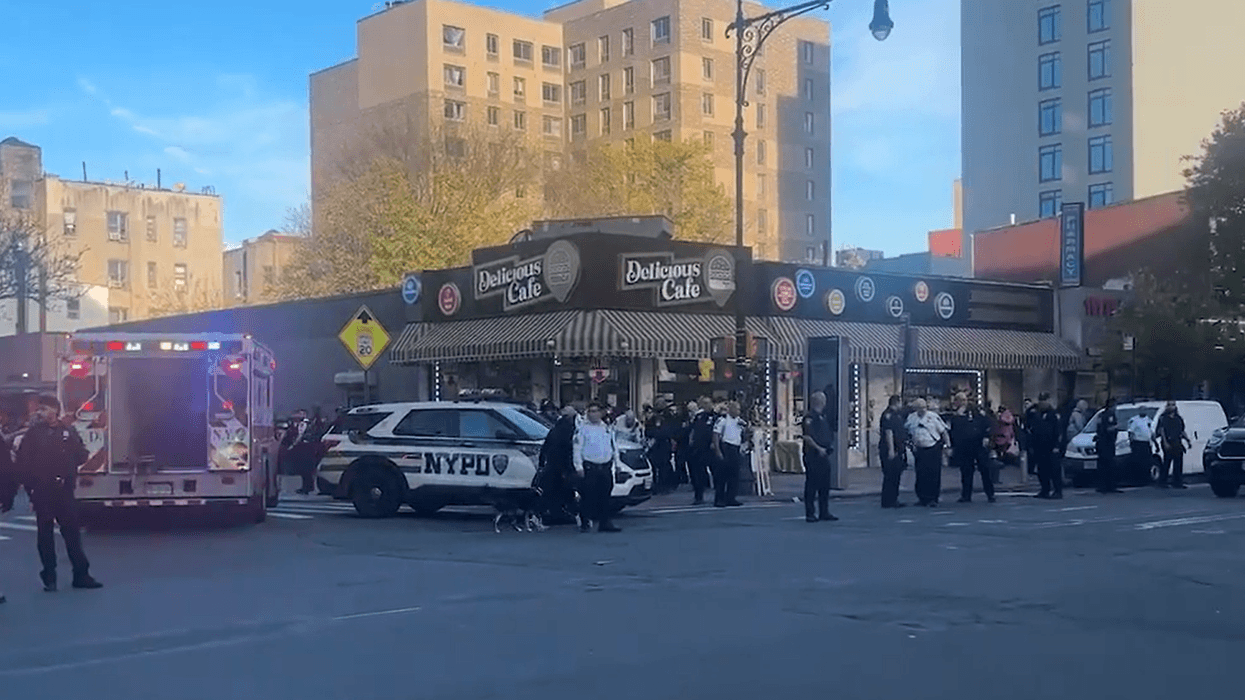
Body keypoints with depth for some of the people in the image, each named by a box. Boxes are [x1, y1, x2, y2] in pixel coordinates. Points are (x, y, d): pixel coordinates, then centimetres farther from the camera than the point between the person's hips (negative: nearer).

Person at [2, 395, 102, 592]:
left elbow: (81, 456, 8)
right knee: (45, 534, 4)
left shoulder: (68, 433, 8)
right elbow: (21, 464, -1)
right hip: (42, 492, -1)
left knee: (72, 532, 2)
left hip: (64, 490, 1)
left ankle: (81, 574, 6)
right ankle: (49, 577, 11)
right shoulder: (33, 434, 3)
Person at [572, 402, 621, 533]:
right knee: (587, 496, -5)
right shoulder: (582, 429, 1)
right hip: (589, 467, -4)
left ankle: (604, 523, 10)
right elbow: (577, 449, -4)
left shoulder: (607, 429, 15)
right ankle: (584, 523, 2)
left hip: (605, 467, 4)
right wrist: (579, 466, -12)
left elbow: (614, 447, 21)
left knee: (605, 497, 5)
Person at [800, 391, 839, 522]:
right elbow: (807, 437, -17)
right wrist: (818, 448, -20)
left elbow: (831, 433, 27)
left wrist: (831, 445, 12)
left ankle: (824, 512, 18)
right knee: (811, 485, -3)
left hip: (824, 455, 8)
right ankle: (810, 514, 1)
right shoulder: (809, 417, -10)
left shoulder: (824, 417, 16)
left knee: (825, 485, 11)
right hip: (812, 455, -8)